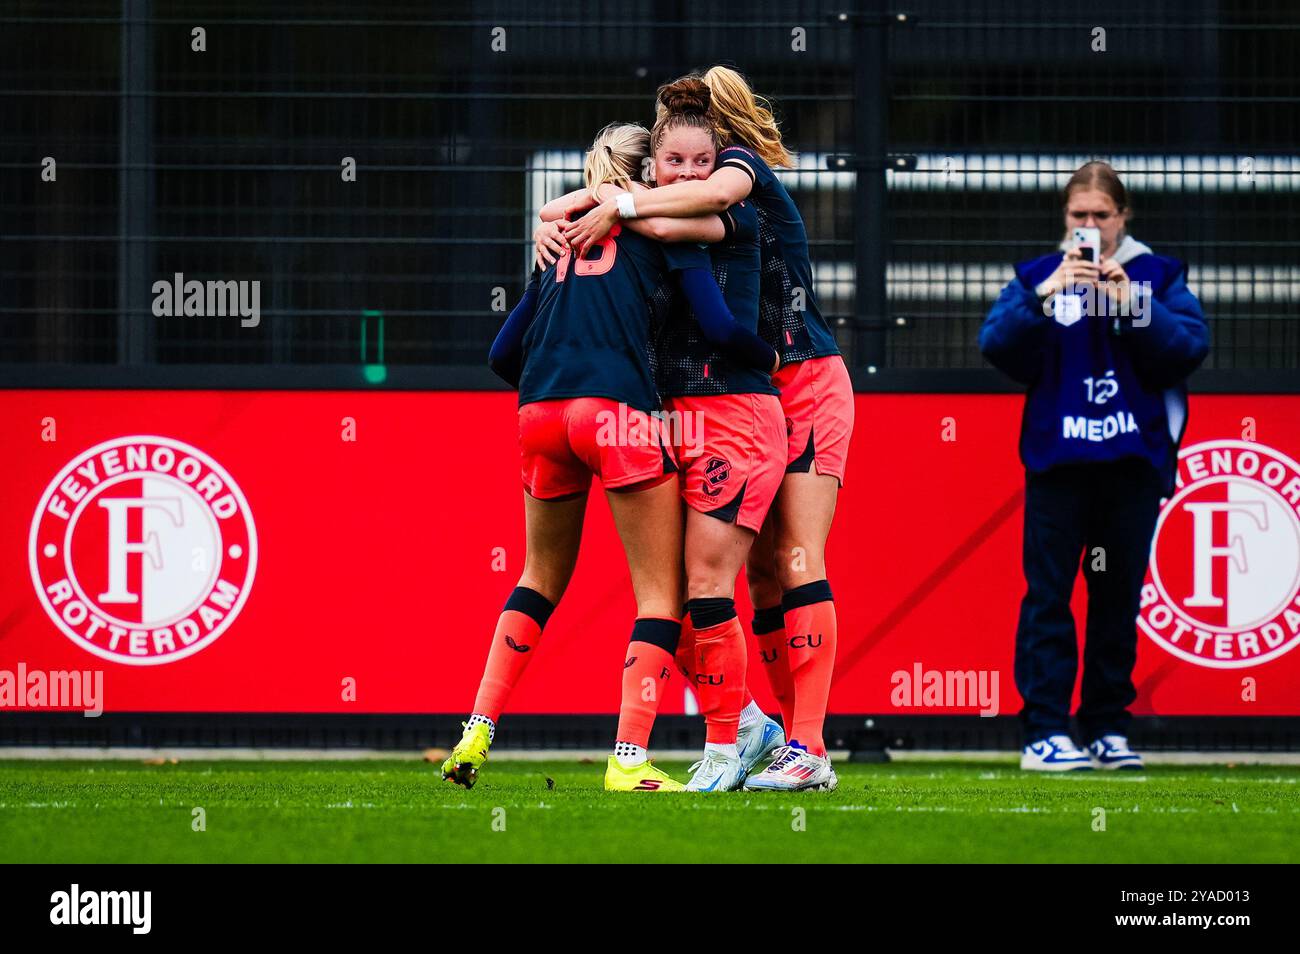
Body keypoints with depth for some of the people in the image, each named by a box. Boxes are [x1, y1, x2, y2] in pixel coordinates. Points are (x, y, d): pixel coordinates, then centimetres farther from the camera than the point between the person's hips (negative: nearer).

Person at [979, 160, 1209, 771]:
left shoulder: (1158, 276, 6)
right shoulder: (1037, 276, 8)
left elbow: (1190, 348, -6)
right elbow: (996, 346, -5)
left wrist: (1132, 303, -17)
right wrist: (1044, 296, -18)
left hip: (1134, 461, 1)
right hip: (1058, 459, -1)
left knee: (1119, 595, 5)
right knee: (1048, 593, -7)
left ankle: (1108, 727, 12)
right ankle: (1044, 730, -8)